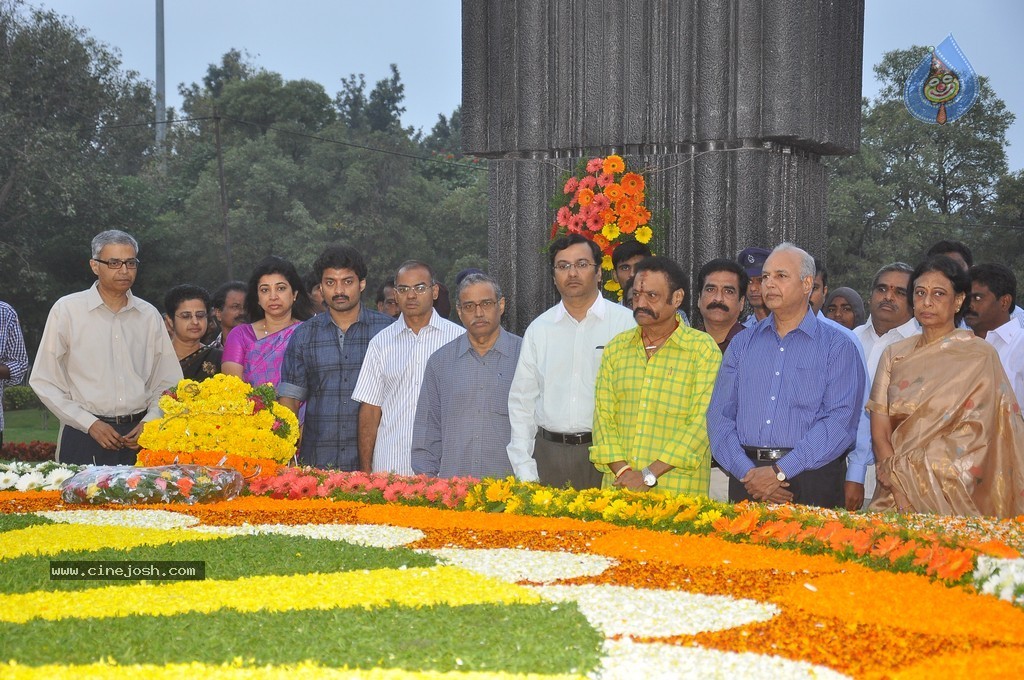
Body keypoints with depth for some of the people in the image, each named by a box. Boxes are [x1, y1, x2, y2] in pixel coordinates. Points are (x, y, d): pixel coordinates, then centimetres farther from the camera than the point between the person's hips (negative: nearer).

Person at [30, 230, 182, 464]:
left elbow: (168, 383, 15)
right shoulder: (66, 310, 1)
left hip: (140, 440, 2)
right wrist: (90, 424, -7)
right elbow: (44, 382, 0)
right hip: (84, 438, -2)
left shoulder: (149, 315, 10)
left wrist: (150, 422, -2)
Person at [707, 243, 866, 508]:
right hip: (746, 483, 3)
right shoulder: (742, 344, 14)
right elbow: (719, 415, 7)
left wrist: (781, 472, -17)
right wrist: (746, 472, -10)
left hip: (812, 483, -3)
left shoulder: (838, 346, 2)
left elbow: (841, 420, -9)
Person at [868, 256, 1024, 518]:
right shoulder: (895, 356, 11)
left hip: (953, 496, -2)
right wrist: (900, 487, -11)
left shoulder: (979, 355, 0)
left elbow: (974, 437, -6)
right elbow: (879, 432, 4)